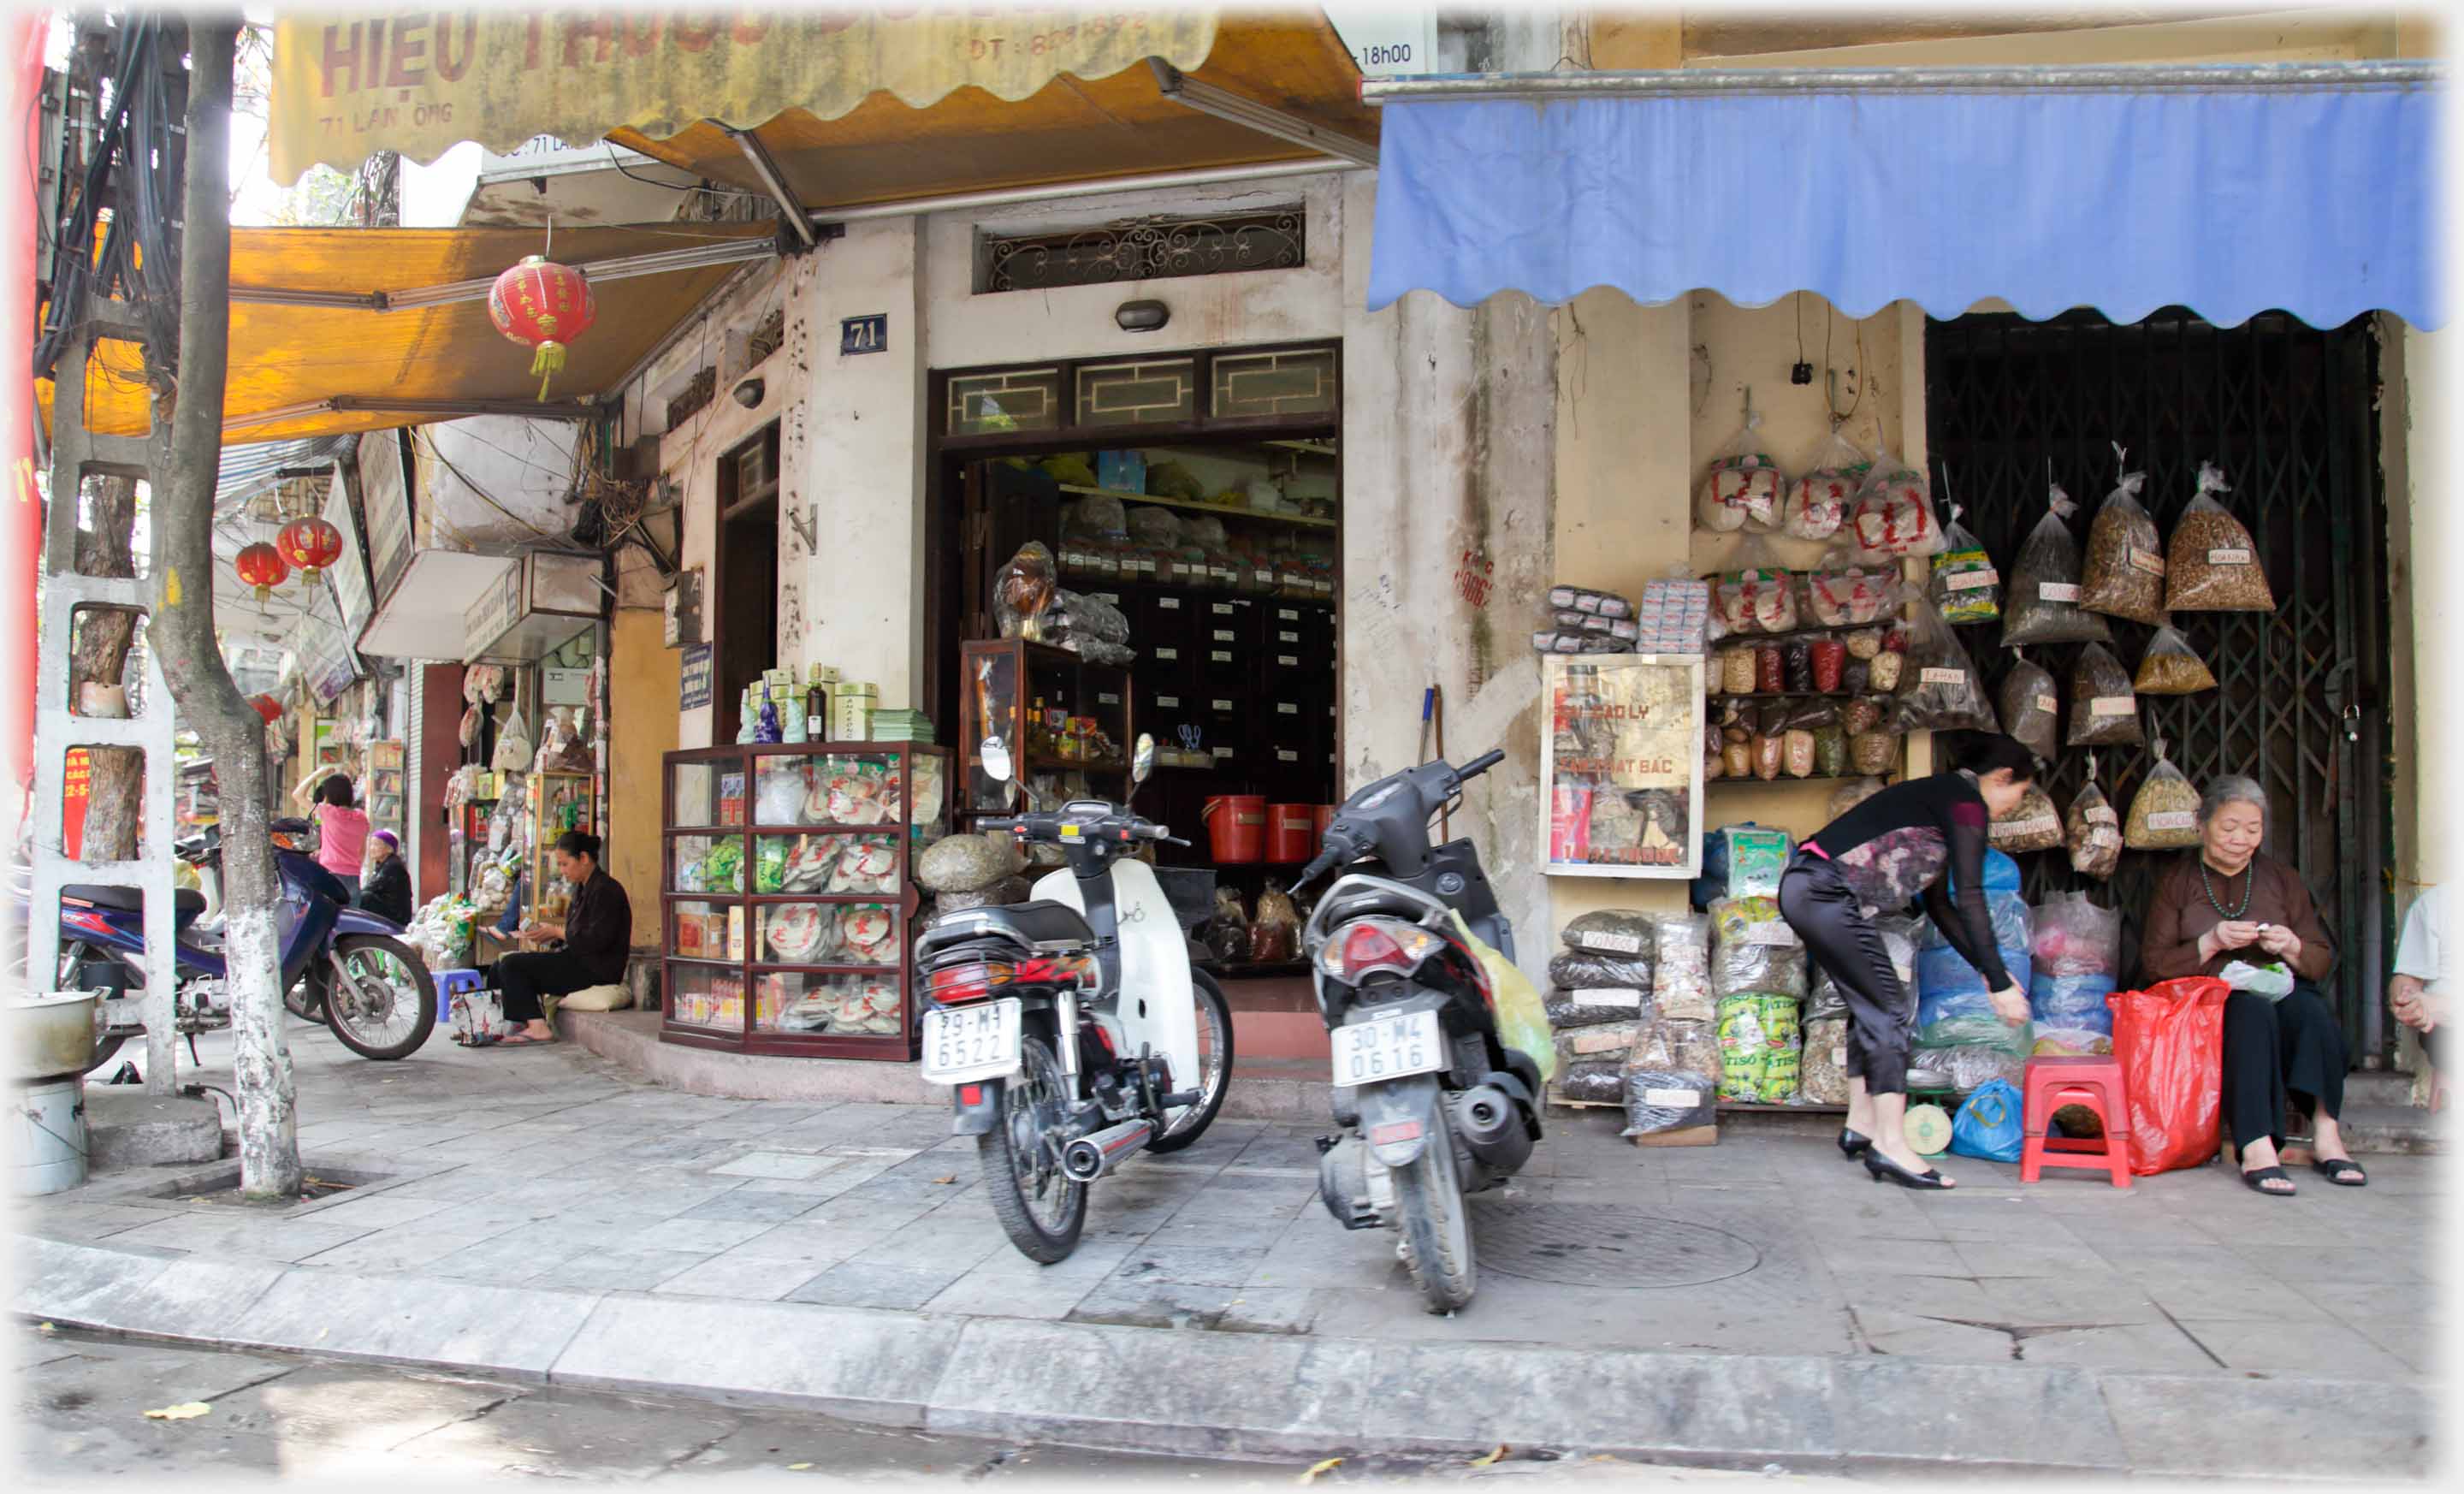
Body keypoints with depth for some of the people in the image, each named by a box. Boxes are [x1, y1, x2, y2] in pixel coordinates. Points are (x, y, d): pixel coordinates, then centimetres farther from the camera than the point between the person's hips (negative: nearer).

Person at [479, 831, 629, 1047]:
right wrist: (546, 934, 3)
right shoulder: (582, 888, 17)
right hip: (579, 960, 10)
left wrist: (557, 932, -13)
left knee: (511, 966, -15)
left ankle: (537, 1027, -13)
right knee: (499, 969, 7)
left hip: (595, 970, -10)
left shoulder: (605, 890, -15)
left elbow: (597, 940, -22)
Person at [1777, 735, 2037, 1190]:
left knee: (1871, 1005, 18)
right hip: (1825, 893, -10)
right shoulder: (1966, 800, -4)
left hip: (1806, 889, 10)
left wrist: (1986, 969, 27)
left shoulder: (1938, 795, 24)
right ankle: (1890, 1146, -5)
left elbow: (1939, 903, 28)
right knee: (1891, 1012, -5)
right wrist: (1999, 982, -9)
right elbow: (1970, 900, -12)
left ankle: (1861, 1126, 25)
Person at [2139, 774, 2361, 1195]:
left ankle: (2326, 1134, -35)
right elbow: (2153, 966, 1)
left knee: (2311, 1010, -32)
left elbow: (2324, 961, 14)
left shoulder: (2282, 878, 17)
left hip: (2280, 988, 3)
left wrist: (2292, 948, -9)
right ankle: (2256, 1148, -45)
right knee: (2252, 1010, -36)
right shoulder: (2176, 881, 9)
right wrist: (2211, 943, -14)